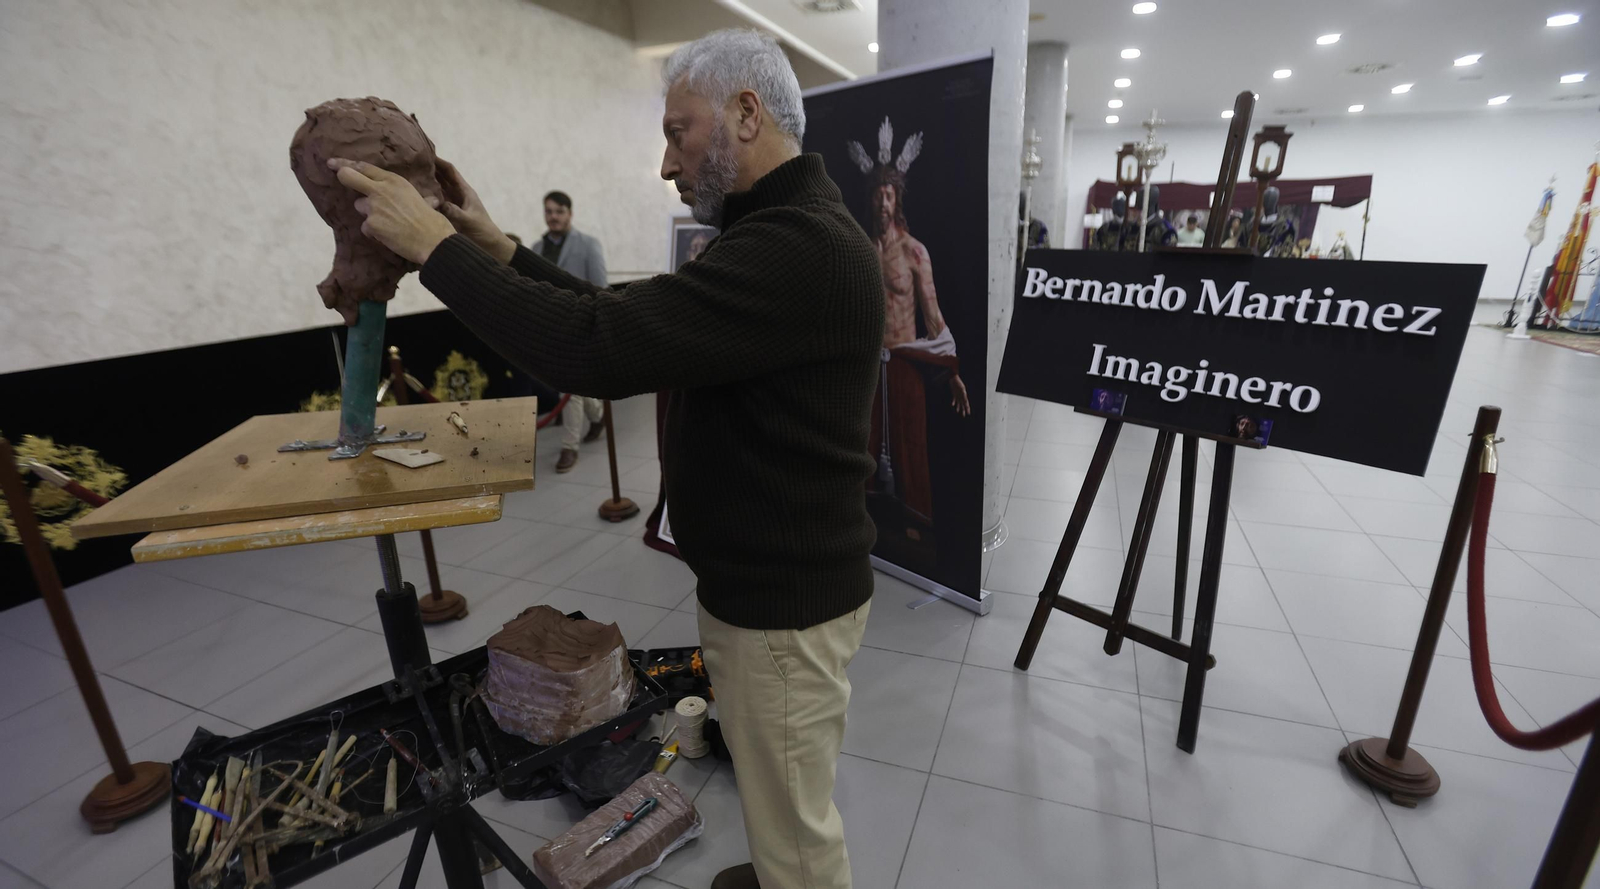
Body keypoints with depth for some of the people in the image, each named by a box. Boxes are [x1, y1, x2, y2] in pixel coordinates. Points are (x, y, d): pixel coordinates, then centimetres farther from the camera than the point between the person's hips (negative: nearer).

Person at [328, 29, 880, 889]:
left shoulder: (800, 249, -26)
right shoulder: (780, 231, 10)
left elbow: (595, 351, -31)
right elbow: (625, 317, 12)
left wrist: (435, 246, -17)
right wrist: (500, 250, 5)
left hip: (783, 601, -10)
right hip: (762, 580, 10)